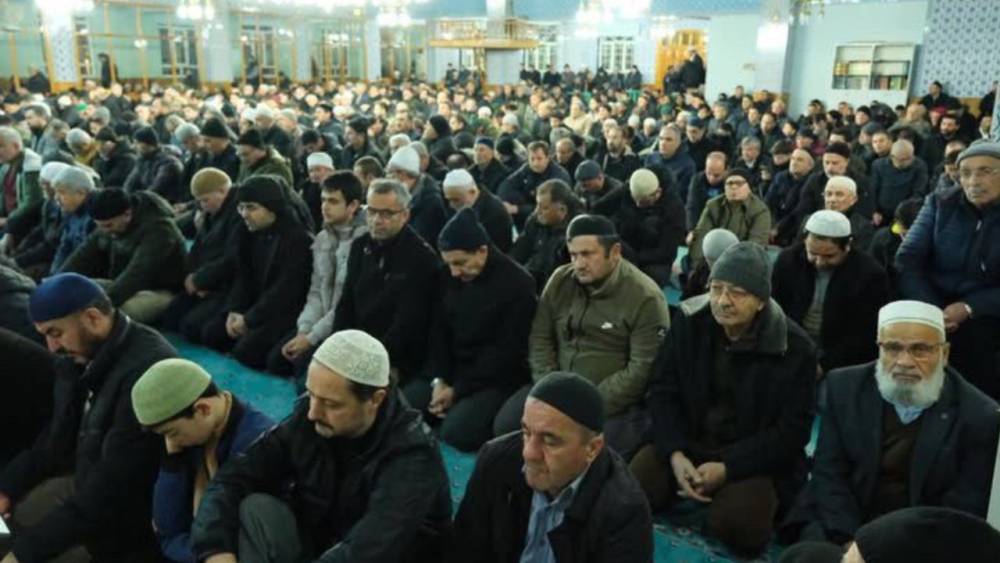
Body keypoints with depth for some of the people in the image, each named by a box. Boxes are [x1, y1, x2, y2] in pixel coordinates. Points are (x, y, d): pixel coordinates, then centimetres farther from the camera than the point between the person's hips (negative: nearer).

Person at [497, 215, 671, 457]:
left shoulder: (645, 297, -13)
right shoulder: (560, 279, 3)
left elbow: (643, 369, -17)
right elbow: (540, 337, 6)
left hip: (614, 401, -5)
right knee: (505, 425, -10)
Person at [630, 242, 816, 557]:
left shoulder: (794, 348, -15)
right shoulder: (688, 321, -6)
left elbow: (792, 430, -12)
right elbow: (663, 393, -2)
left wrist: (727, 468, -22)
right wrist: (675, 454, -19)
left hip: (754, 459, -2)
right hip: (686, 441, 3)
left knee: (736, 527, -28)